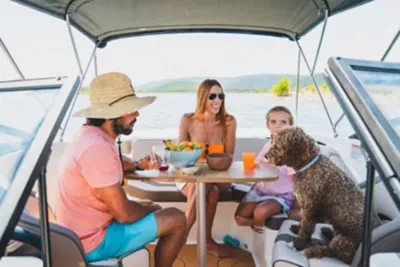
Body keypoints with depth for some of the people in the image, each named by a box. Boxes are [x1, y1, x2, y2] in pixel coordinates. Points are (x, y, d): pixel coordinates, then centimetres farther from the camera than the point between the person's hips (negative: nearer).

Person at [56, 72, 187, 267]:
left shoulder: (92, 136, 1)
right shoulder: (96, 147, -30)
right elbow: (124, 213, -28)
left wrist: (138, 165, 6)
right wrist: (148, 208, -6)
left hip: (84, 231, 10)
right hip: (93, 241, -9)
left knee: (149, 210, 25)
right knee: (176, 220, -6)